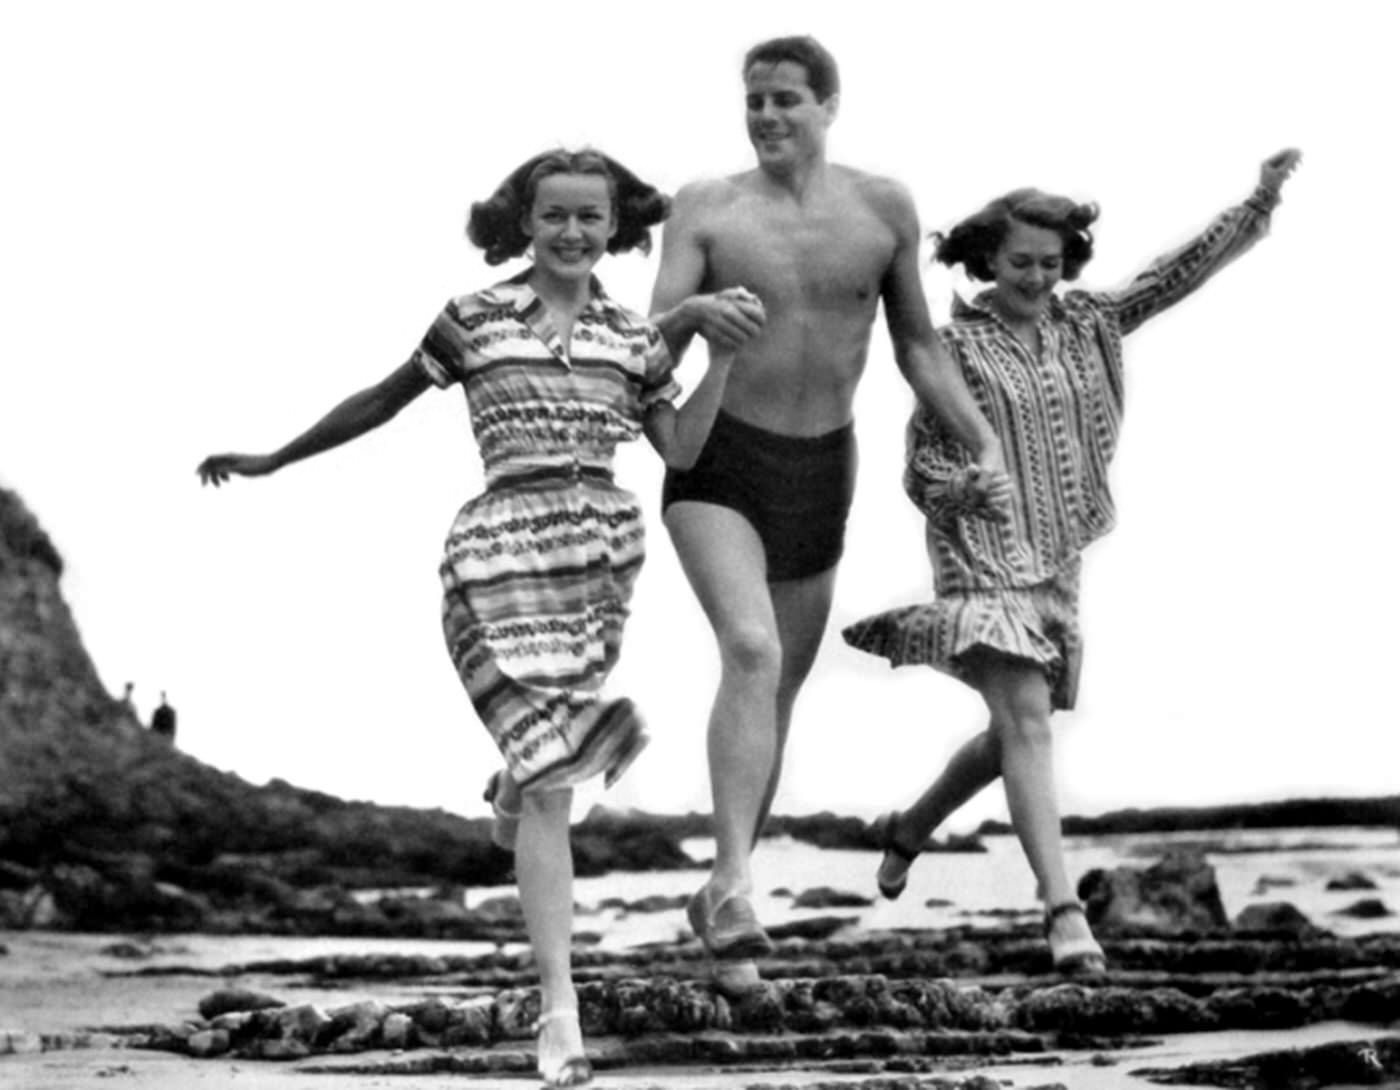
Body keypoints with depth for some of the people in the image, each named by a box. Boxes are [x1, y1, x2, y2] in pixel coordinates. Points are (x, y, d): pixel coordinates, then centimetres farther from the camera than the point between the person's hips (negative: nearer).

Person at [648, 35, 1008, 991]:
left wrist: (986, 441, -3)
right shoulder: (706, 207, -5)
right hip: (718, 467, -4)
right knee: (752, 653, -27)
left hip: (821, 477, 4)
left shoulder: (884, 208, 0)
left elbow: (917, 343, 8)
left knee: (779, 686, 13)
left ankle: (720, 894, 30)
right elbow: (652, 342, -11)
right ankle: (736, 890, -34)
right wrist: (699, 311, -34)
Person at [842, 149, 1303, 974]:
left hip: (1060, 558, 6)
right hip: (986, 557, -6)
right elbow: (921, 458, -3)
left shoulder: (1086, 324, 8)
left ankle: (910, 827, 40)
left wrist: (1260, 202, -3)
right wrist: (955, 484, -25)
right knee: (1025, 716, -18)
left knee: (1019, 729, 15)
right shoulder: (959, 345, -5)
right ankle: (1064, 910, -24)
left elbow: (1177, 276, 4)